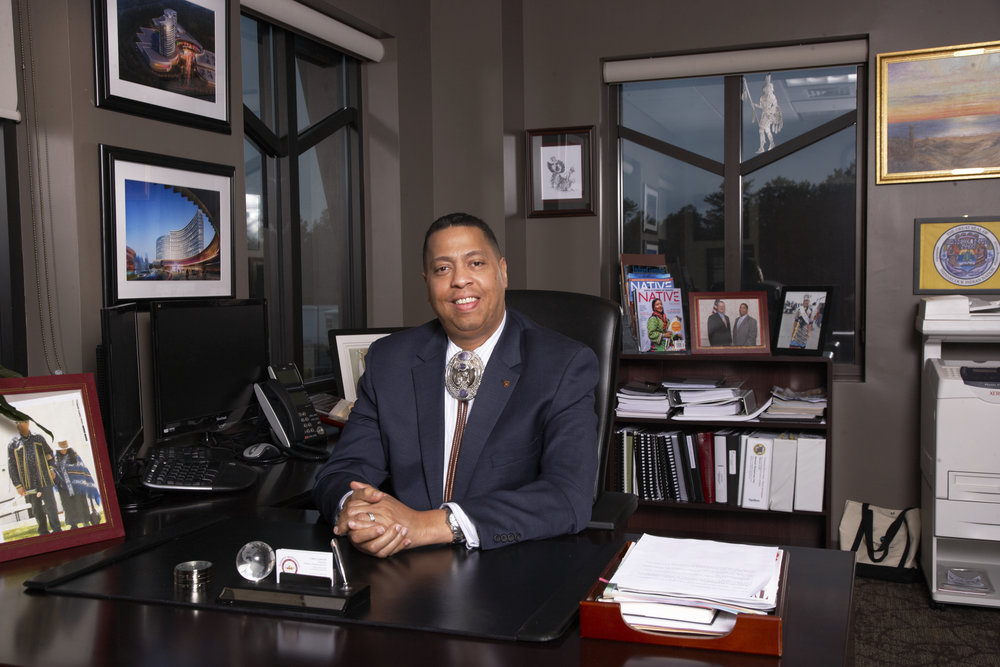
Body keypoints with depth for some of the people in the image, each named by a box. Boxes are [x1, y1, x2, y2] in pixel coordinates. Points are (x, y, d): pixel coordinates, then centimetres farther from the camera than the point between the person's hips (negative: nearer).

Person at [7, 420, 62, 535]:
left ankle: (57, 530, -6)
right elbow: (11, 467, 1)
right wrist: (18, 485, -3)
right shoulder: (12, 444, 1)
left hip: (45, 479, 0)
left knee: (50, 505, -7)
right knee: (37, 509, 8)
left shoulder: (38, 438, 7)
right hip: (29, 484, 0)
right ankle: (44, 532, 20)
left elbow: (49, 453, 22)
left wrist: (51, 469, 10)